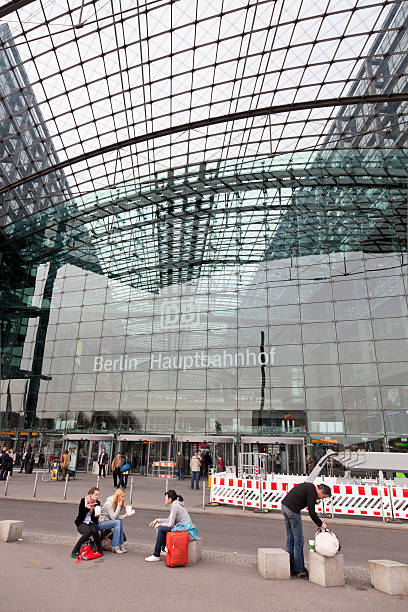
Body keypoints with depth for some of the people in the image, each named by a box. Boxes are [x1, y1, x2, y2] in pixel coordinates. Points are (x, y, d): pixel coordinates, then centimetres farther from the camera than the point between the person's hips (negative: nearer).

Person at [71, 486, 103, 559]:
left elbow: (96, 519, 7)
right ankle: (74, 552, -20)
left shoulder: (97, 503, 2)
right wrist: (87, 508, -25)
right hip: (82, 523, -2)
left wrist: (96, 515, -15)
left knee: (94, 531, -31)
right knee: (88, 532, -33)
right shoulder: (83, 501, -7)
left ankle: (100, 550, -15)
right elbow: (80, 515, -11)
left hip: (92, 523, 2)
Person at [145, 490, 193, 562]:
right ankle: (164, 549, 23)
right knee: (162, 527, 14)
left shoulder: (175, 506, -16)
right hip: (182, 527, 10)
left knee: (161, 529, -11)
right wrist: (157, 520, 16)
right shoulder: (175, 504, 13)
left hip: (184, 528, -10)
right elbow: (169, 520, 20)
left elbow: (170, 524, -17)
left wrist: (160, 524, -2)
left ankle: (156, 555, -1)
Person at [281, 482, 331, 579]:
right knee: (298, 540, 0)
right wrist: (320, 524, -1)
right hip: (292, 509, -10)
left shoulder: (309, 486, 16)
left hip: (284, 505, 10)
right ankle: (300, 571, 7)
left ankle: (291, 568, 22)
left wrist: (315, 498, 11)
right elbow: (311, 512, -13)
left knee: (290, 538, 15)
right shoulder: (312, 492, -12)